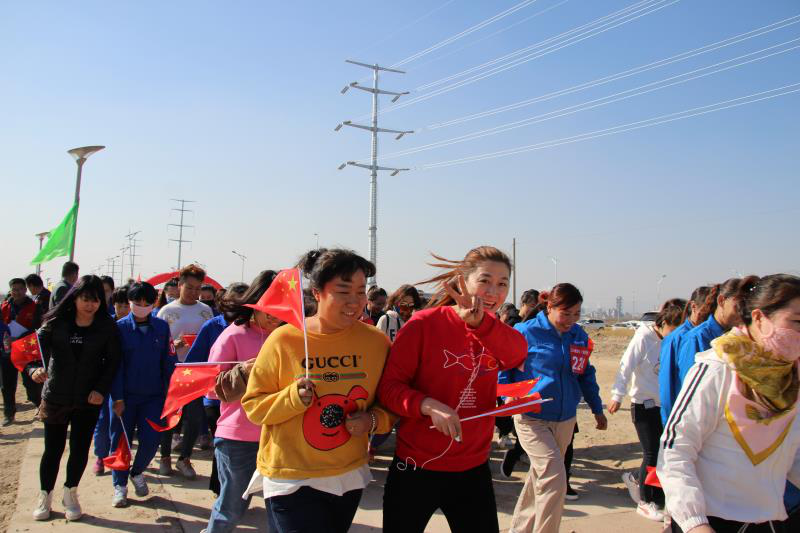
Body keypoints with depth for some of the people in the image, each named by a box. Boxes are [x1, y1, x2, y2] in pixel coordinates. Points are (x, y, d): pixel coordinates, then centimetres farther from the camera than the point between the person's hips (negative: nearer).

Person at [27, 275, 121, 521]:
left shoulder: (107, 327, -6)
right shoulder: (56, 323, -6)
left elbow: (113, 362, -2)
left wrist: (101, 389, -11)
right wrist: (34, 369, -28)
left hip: (88, 400, 0)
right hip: (55, 397, 0)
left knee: (80, 449, 9)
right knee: (53, 449, 8)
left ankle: (70, 494, 30)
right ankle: (45, 496, 28)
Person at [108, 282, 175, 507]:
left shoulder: (162, 327, 1)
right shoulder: (120, 327, -3)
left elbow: (169, 362, 2)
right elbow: (115, 364, -5)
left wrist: (170, 393, -2)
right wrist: (117, 398, -10)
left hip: (153, 395, 1)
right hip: (125, 395, -1)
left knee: (151, 440, 0)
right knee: (121, 440, 6)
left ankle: (137, 473, 29)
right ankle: (120, 485, 25)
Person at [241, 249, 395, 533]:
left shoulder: (376, 341, -7)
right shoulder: (284, 339, -13)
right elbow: (253, 405, -7)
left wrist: (374, 420, -15)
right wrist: (293, 397, -23)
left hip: (349, 476, 3)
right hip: (291, 479, -3)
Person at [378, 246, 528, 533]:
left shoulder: (494, 330, 2)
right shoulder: (424, 324, -11)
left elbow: (517, 354, -21)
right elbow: (389, 386, -11)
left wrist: (480, 321, -38)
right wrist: (428, 405, -29)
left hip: (473, 469, 4)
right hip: (416, 469, -3)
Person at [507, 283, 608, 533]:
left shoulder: (578, 335, 4)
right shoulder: (526, 332, -12)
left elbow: (585, 373, 15)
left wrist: (597, 409, 17)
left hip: (565, 418, 6)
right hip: (532, 418, -5)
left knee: (540, 476, 17)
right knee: (554, 479, -15)